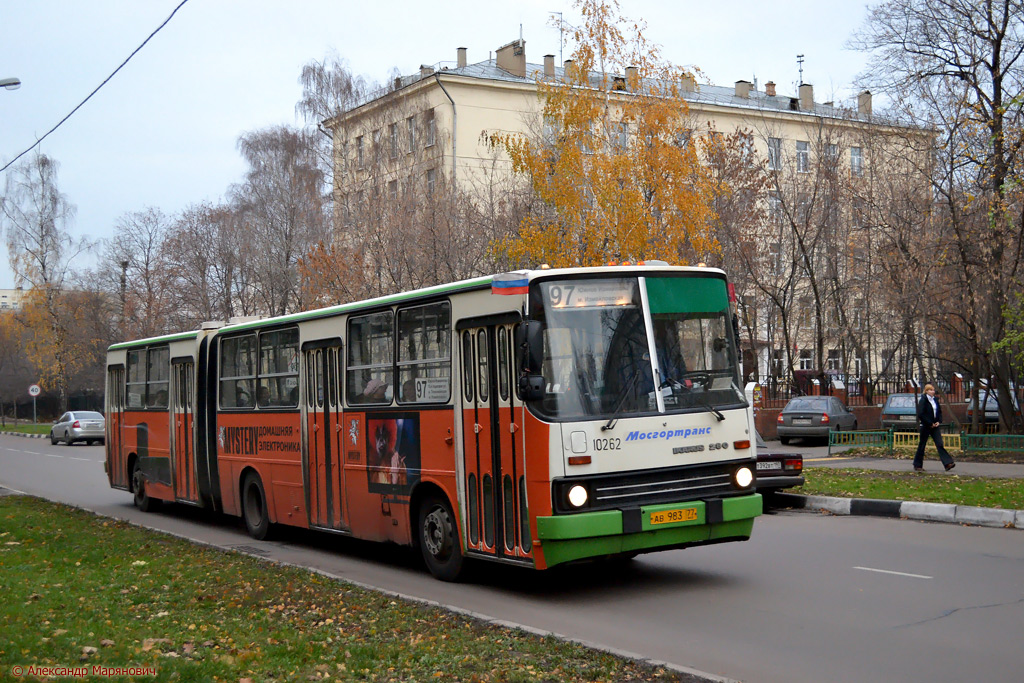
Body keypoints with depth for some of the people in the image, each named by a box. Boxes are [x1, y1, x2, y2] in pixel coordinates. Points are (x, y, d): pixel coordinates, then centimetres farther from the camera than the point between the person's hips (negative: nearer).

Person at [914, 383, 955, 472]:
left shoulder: (935, 400, 9)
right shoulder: (923, 400, -9)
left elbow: (939, 411, 17)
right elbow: (920, 414, -15)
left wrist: (939, 421, 0)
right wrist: (930, 423, -14)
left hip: (935, 426, 5)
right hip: (925, 426, -5)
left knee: (940, 444, -4)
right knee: (922, 445, 4)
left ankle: (948, 464, -12)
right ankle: (917, 465, 14)